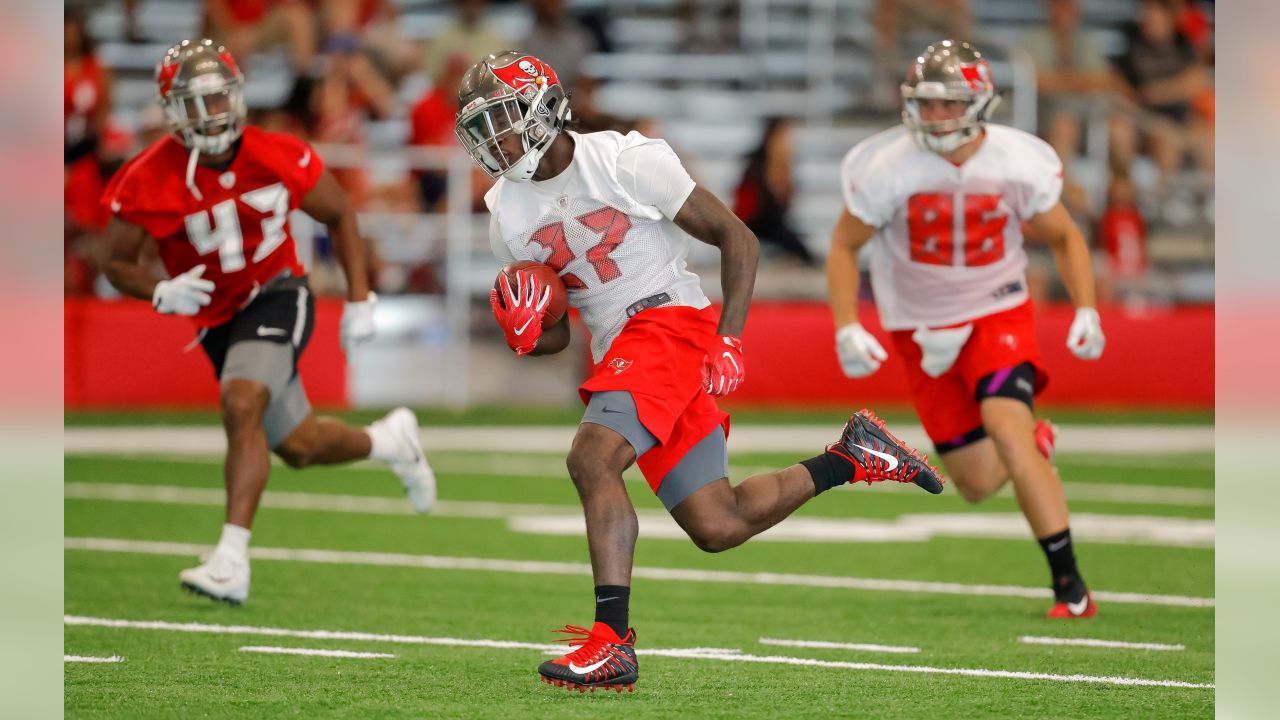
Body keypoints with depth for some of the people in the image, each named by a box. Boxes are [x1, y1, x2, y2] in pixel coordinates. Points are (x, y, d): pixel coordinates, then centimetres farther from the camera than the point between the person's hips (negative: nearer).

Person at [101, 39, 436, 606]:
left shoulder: (280, 160, -16)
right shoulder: (149, 181, -16)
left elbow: (340, 218, 2)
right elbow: (118, 264, -4)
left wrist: (359, 301, -4)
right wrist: (162, 293, -25)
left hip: (277, 295, -3)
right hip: (217, 321, 3)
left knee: (241, 405, -29)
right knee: (301, 448, 12)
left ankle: (231, 560, -31)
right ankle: (388, 440, 45)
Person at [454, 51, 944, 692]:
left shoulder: (625, 161, -10)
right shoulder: (508, 212, 8)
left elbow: (737, 238, -4)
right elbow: (554, 338, 14)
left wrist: (728, 339, -13)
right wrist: (525, 337, -10)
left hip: (669, 321, -7)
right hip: (615, 350, 7)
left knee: (591, 459, -28)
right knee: (717, 527, 4)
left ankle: (612, 640, -33)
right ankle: (852, 455, 23)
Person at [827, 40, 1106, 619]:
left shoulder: (1019, 164, -14)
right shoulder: (887, 169, -18)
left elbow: (1065, 238, 4)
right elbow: (844, 246, -4)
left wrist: (1086, 312, -10)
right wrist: (847, 329, -15)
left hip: (999, 315, -1)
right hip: (922, 331, 1)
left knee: (1007, 429, -27)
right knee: (979, 485, 0)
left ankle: (1070, 586, -20)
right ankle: (1033, 442, 38)